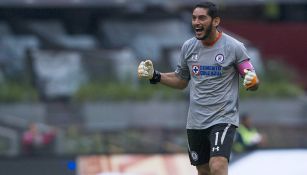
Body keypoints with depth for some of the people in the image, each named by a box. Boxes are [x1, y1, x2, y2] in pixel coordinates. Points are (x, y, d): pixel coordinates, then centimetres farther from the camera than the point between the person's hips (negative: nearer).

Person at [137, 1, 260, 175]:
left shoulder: (234, 47, -9)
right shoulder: (188, 47, 4)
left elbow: (254, 83, -4)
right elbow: (181, 81, 18)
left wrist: (252, 82, -27)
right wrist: (155, 76, 4)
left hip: (223, 118, -5)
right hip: (196, 121, 5)